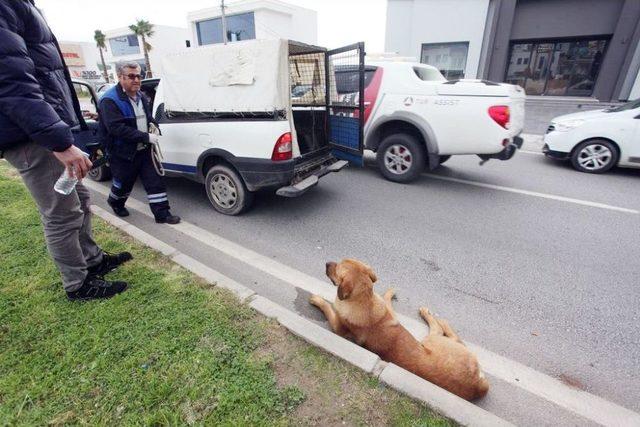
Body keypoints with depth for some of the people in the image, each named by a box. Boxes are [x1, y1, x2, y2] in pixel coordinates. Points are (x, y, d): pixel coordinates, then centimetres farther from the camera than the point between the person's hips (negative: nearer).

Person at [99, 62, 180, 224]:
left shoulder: (141, 96, 9)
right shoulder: (110, 100, -17)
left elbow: (148, 117, 24)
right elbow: (116, 128, -27)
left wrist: (153, 124, 2)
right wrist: (146, 137, -28)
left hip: (144, 150, 6)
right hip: (123, 154, -6)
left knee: (155, 181, 0)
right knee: (124, 183, 13)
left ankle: (162, 214, 5)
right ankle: (115, 202, 46)